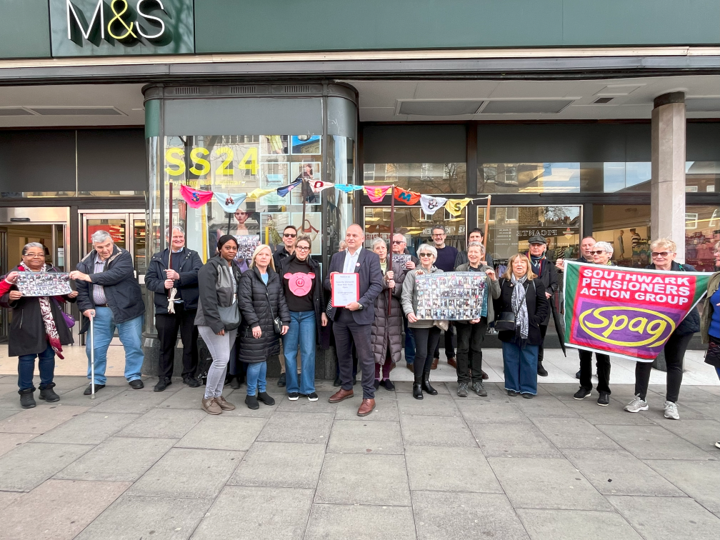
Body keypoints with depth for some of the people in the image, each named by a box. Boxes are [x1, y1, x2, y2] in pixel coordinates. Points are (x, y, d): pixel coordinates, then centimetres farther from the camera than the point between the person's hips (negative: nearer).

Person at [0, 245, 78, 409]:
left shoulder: (52, 271, 10)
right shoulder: (15, 274, -2)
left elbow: (61, 293, 19)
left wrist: (70, 295, -1)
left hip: (51, 321, 4)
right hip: (27, 323, -3)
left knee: (48, 355, 11)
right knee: (27, 357, 2)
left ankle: (47, 388, 24)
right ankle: (26, 392, 15)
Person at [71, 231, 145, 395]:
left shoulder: (123, 256, -6)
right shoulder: (86, 262, 8)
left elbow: (115, 275, -22)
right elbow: (81, 288, 5)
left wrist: (88, 276, -22)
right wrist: (86, 307, -9)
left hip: (126, 308, -3)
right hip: (100, 311, 4)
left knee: (133, 344, 2)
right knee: (94, 347, 7)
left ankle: (134, 376, 19)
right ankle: (97, 379, 24)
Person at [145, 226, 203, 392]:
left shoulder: (193, 255, 7)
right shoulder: (157, 258, 10)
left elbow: (199, 273, -11)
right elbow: (149, 280, 1)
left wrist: (179, 276, -24)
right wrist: (162, 284, -19)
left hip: (189, 306, -1)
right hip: (165, 307, 1)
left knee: (190, 343, 8)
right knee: (165, 344, 9)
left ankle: (189, 375, 21)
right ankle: (164, 377, 20)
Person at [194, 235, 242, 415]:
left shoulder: (235, 269, 13)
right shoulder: (210, 268, -12)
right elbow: (208, 299, -19)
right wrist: (216, 324, -23)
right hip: (213, 322, -7)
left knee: (223, 360, 10)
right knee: (221, 359, -10)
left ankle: (217, 395, 23)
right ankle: (207, 398, 8)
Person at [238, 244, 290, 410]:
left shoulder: (275, 277, 10)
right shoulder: (248, 276, -5)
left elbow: (281, 300, 9)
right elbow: (244, 302, -13)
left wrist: (285, 320, -1)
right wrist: (254, 323, -18)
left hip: (270, 326, 5)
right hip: (253, 326, -5)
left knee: (263, 358, 14)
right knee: (255, 361, -2)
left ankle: (262, 391, 27)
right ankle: (250, 394, 15)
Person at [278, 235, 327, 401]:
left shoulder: (314, 266, 6)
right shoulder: (284, 264, 2)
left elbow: (319, 290, 10)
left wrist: (323, 311, 6)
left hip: (309, 314, 1)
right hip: (289, 314, 0)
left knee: (308, 352, 2)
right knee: (289, 352, 5)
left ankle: (308, 388, 13)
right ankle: (293, 388, 18)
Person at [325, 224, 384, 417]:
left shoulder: (371, 257, -3)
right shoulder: (336, 257, 12)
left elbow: (377, 285, -10)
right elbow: (327, 281, 14)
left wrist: (360, 303, -21)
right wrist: (332, 282, -10)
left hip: (360, 314, -5)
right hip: (339, 313, 5)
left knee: (365, 357, 2)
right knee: (343, 355, 17)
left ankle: (369, 397, 13)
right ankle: (346, 388, 35)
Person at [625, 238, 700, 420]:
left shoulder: (686, 271, -3)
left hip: (681, 323, 0)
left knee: (674, 363, 10)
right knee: (644, 358, 5)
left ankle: (671, 403, 23)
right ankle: (640, 398, 19)